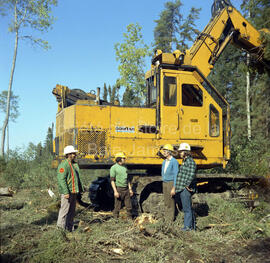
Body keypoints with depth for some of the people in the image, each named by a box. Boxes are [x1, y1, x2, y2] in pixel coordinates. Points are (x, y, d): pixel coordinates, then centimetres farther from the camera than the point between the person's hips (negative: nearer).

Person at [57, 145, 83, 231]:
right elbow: (61, 179, -20)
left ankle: (70, 227, 22)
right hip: (67, 192, -9)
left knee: (72, 210, 13)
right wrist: (66, 192, -25)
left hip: (74, 191, 9)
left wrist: (80, 188, 21)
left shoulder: (75, 164, 15)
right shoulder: (63, 165, -14)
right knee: (64, 210, -6)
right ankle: (61, 227, 1)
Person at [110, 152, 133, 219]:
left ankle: (130, 219, 17)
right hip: (118, 189, -6)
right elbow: (112, 181, -13)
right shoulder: (113, 168, -10)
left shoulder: (125, 167, 11)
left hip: (126, 189, 6)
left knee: (129, 206, 7)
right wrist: (115, 191, -20)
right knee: (117, 207, 0)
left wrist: (130, 189, 11)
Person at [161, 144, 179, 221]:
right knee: (166, 201, 10)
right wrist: (163, 182, 16)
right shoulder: (164, 162, 11)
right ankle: (168, 216, 19)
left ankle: (171, 218, 5)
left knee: (171, 201, -4)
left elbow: (176, 175, -16)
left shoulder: (174, 162, -13)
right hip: (164, 183, 8)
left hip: (171, 183, -8)